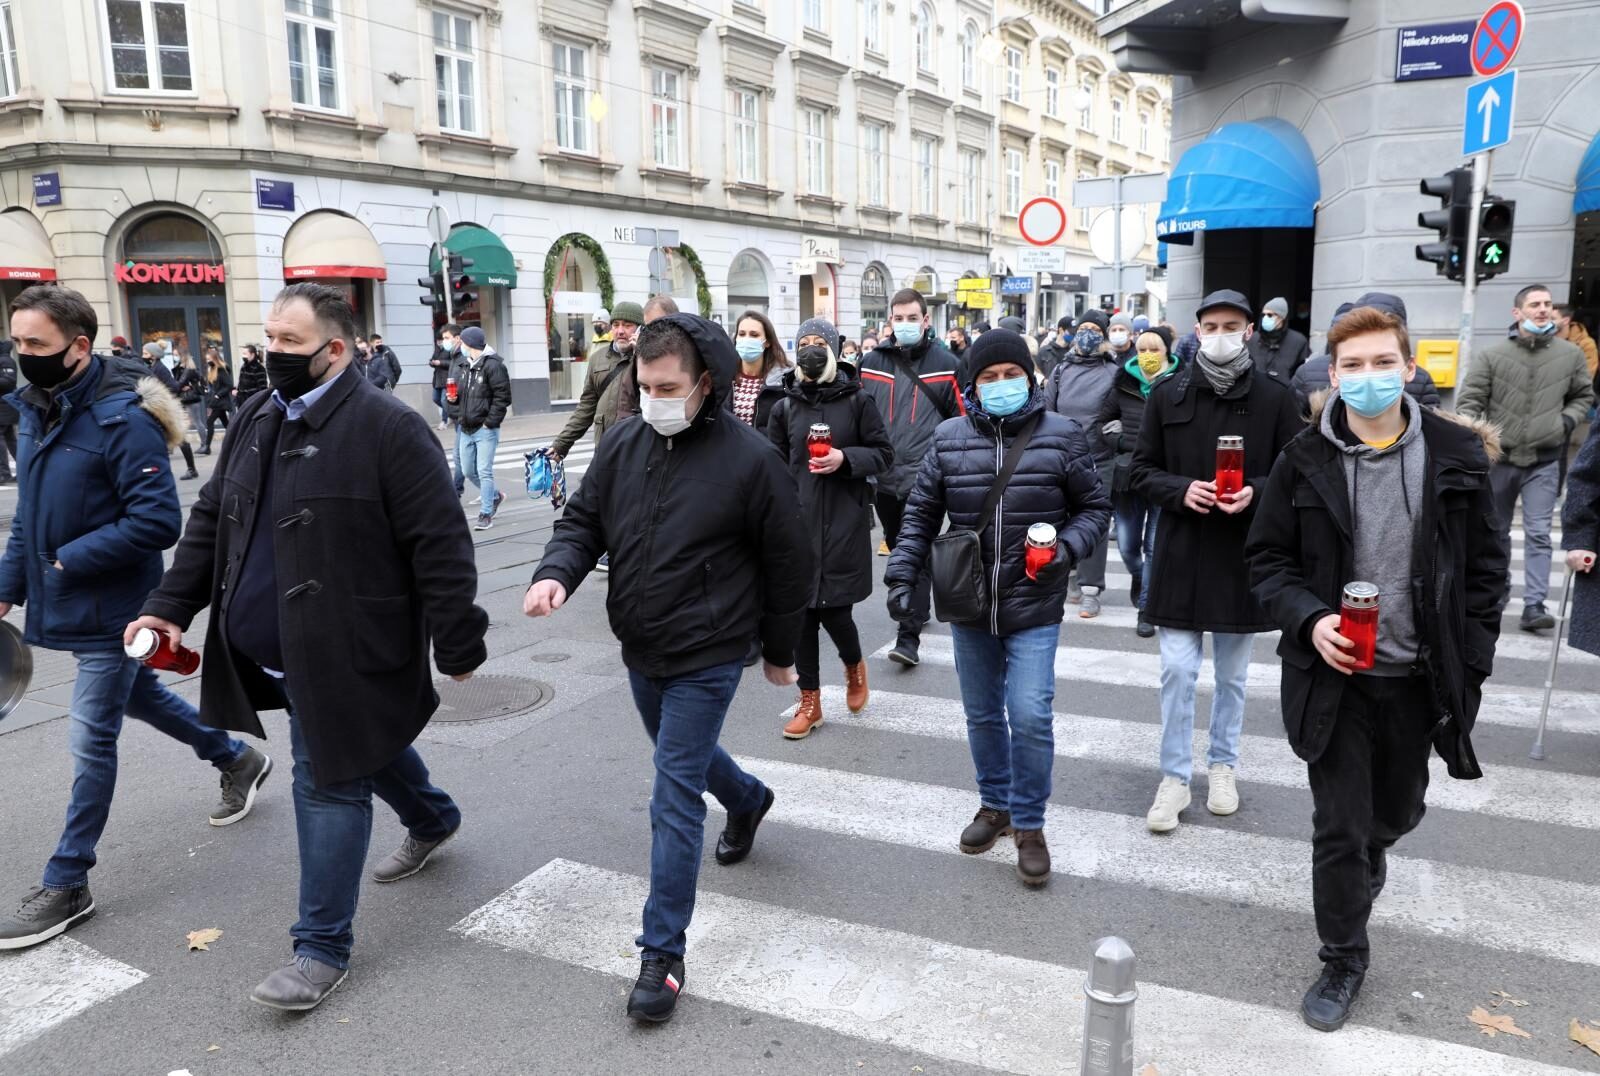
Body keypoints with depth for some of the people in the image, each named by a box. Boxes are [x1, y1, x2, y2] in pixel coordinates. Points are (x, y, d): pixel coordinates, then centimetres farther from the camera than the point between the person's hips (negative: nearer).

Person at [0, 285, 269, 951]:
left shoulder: (122, 418, -22)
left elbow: (159, 521, -25)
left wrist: (71, 560, -21)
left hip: (113, 608, -9)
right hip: (69, 604, 9)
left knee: (90, 740, -1)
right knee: (138, 696, 24)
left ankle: (66, 884, 13)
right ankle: (237, 760, 45)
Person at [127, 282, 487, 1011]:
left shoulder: (388, 428, -19)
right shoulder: (256, 418, 7)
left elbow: (440, 546, -19)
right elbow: (213, 519, 15)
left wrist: (456, 644, -18)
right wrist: (172, 604, 7)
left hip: (346, 650, -8)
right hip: (275, 649, 8)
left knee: (329, 781, -1)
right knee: (365, 747, 25)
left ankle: (323, 947, 14)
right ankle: (433, 820, 52)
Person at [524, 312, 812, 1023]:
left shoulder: (749, 459, -17)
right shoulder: (623, 444, -2)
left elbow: (788, 563, -8)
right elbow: (583, 519, 7)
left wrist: (779, 652, 1)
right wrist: (557, 572, -16)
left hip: (706, 657, -6)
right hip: (639, 649, 7)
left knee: (675, 798, -6)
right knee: (683, 755, 27)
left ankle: (662, 952, 7)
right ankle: (747, 801, 59)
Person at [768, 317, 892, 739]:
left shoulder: (857, 400, -1)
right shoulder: (785, 407, 6)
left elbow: (883, 454, 2)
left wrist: (846, 459, -16)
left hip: (844, 522, -3)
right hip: (798, 522, 3)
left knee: (832, 608, -5)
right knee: (801, 610, 5)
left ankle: (854, 665, 30)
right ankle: (809, 701, 19)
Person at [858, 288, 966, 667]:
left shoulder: (945, 363, 0)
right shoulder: (872, 362, 7)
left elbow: (963, 419, 4)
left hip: (924, 477, -4)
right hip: (883, 478, 4)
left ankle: (908, 637, -8)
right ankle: (914, 609, 37)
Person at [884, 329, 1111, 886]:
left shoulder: (1062, 435, -5)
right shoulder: (950, 438, 0)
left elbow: (1095, 507, 3)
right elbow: (920, 513, 6)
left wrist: (1068, 546, -15)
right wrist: (903, 573, -2)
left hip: (1034, 608, -2)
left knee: (1030, 715, -8)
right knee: (982, 714, 15)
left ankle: (1029, 824, 14)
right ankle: (995, 805, 37)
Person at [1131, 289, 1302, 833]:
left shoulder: (1275, 398, -3)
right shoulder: (1167, 394, -1)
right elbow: (1141, 470, 3)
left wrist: (1255, 492, -18)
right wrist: (1180, 490, -16)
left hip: (1243, 554, 0)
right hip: (1181, 553, 0)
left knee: (1232, 674, 15)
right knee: (1177, 671, 1)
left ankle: (1223, 765, 33)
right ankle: (1174, 778, 14)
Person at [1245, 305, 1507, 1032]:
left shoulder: (1456, 454, -3)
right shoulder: (1304, 461, -7)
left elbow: (1485, 564, 3)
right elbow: (1267, 559, -1)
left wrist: (1471, 660, -1)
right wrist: (1310, 620, -18)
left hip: (1420, 676, 2)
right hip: (1336, 675, -2)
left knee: (1397, 812, 22)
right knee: (1337, 828, 3)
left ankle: (1371, 849, 57)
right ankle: (1343, 960, 23)